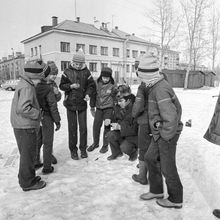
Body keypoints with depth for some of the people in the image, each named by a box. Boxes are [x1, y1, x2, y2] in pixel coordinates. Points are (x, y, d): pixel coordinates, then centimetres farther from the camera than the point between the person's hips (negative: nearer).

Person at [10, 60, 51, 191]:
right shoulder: (27, 87, -21)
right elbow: (23, 108, -32)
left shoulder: (24, 83, 9)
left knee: (26, 154, 22)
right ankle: (28, 183, 19)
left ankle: (25, 177, 38)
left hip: (21, 126, 10)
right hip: (26, 127, -10)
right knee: (29, 154, 4)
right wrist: (38, 114, -19)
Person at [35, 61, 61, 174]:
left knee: (37, 140, 21)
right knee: (47, 143, 7)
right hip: (47, 117, -7)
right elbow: (53, 107, -16)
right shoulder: (49, 89, -21)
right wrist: (57, 121, -9)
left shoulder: (37, 85, 0)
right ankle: (47, 167, 18)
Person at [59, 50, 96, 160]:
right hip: (70, 103, -1)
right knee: (72, 127, 5)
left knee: (83, 127, 7)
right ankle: (73, 150, 19)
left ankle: (83, 148, 22)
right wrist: (71, 86, -19)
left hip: (82, 103, 1)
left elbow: (92, 85, 4)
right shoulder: (67, 72, -2)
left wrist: (88, 94, -15)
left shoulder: (86, 72, 0)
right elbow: (61, 85, 1)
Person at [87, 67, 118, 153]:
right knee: (96, 126, 5)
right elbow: (94, 96, 10)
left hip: (108, 108, -3)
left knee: (107, 126, 1)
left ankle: (105, 145, 19)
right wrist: (92, 108, 13)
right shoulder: (97, 84, 0)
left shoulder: (113, 86, -7)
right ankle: (95, 143, 26)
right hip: (99, 108, 3)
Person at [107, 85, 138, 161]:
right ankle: (116, 153, 8)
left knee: (124, 147, -27)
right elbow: (114, 119, 11)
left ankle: (134, 152, 10)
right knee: (110, 135, -19)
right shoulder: (117, 107, -3)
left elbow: (135, 129, -27)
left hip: (134, 135, -6)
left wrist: (120, 127, -31)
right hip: (122, 133, 6)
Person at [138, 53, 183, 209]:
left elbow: (170, 118, -31)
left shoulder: (160, 90, -27)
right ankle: (156, 190, 36)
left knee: (167, 168, 7)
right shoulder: (158, 85, 4)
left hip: (167, 135, -9)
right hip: (159, 133, 9)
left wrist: (165, 135, -16)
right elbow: (177, 106, 14)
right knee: (151, 158, 19)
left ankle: (176, 200, 30)